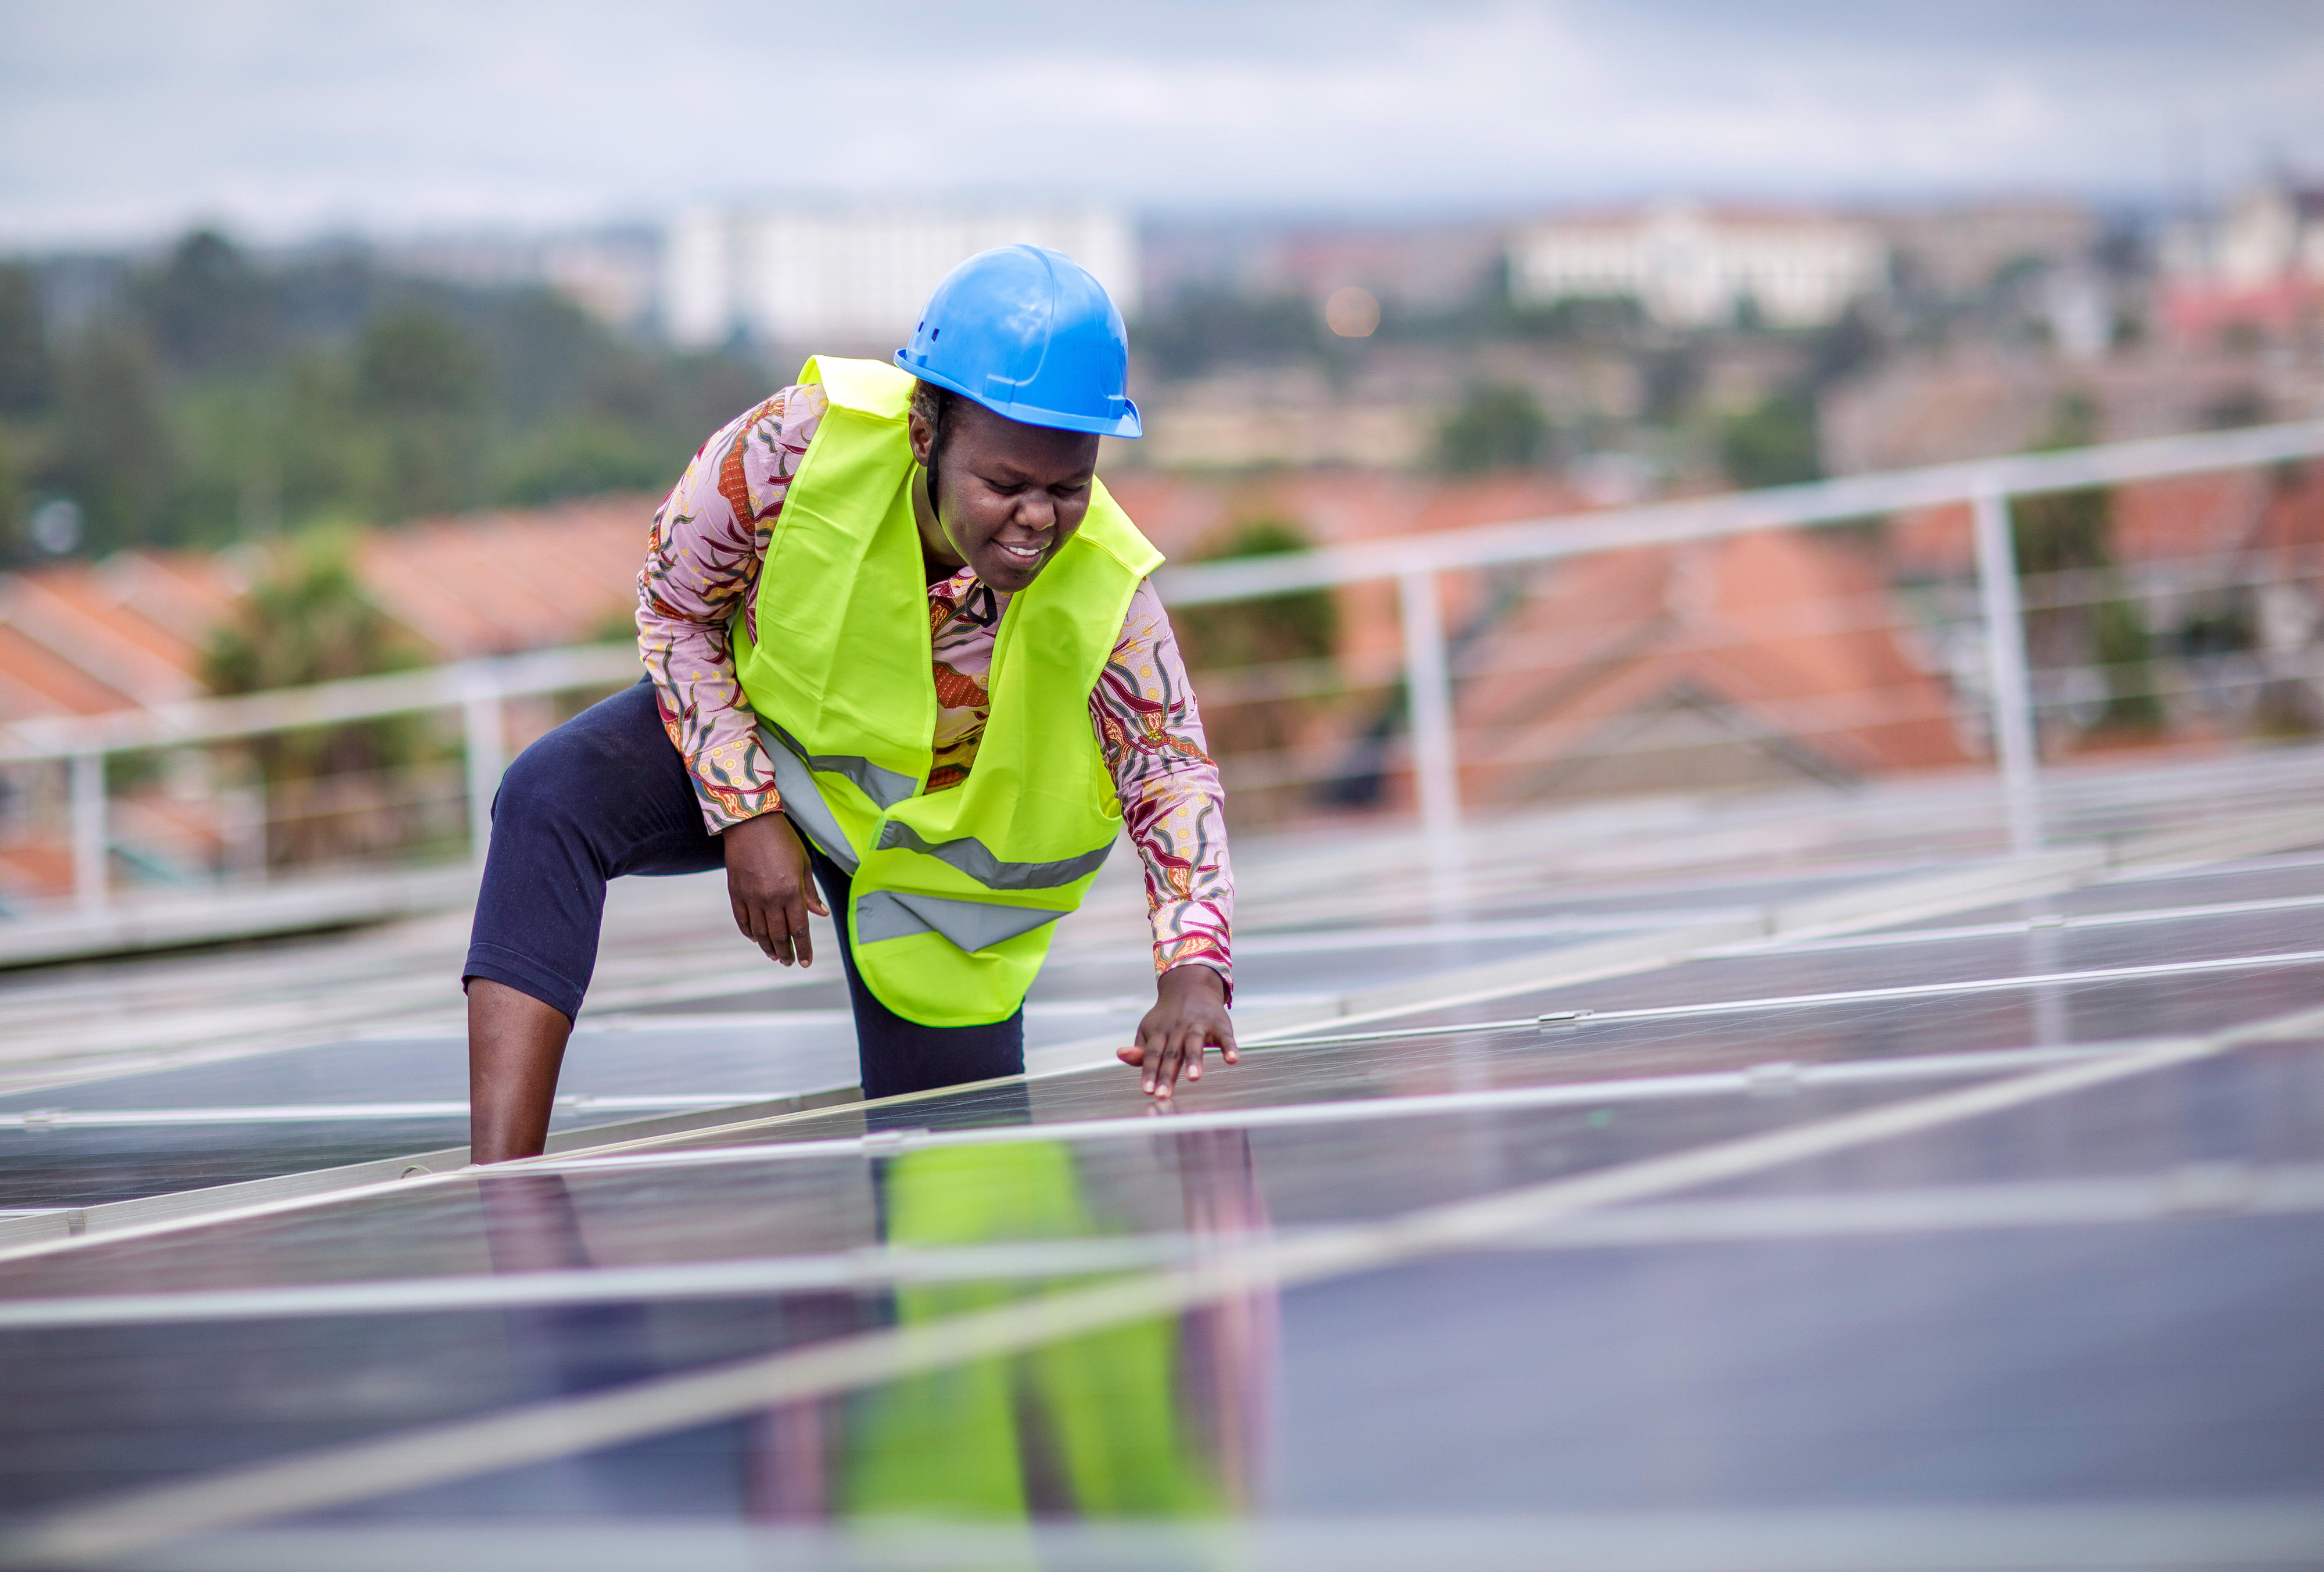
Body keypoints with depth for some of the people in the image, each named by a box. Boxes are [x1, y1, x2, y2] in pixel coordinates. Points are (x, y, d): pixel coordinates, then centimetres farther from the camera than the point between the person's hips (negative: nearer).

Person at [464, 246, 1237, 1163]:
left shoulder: (1102, 589, -32)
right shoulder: (801, 443, -34)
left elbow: (1173, 774, -22)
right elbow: (672, 607, -17)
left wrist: (1194, 967, -41)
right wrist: (747, 813, -24)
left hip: (929, 848, 0)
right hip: (759, 724, 0)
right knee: (552, 799, -31)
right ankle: (495, 1200, -37)